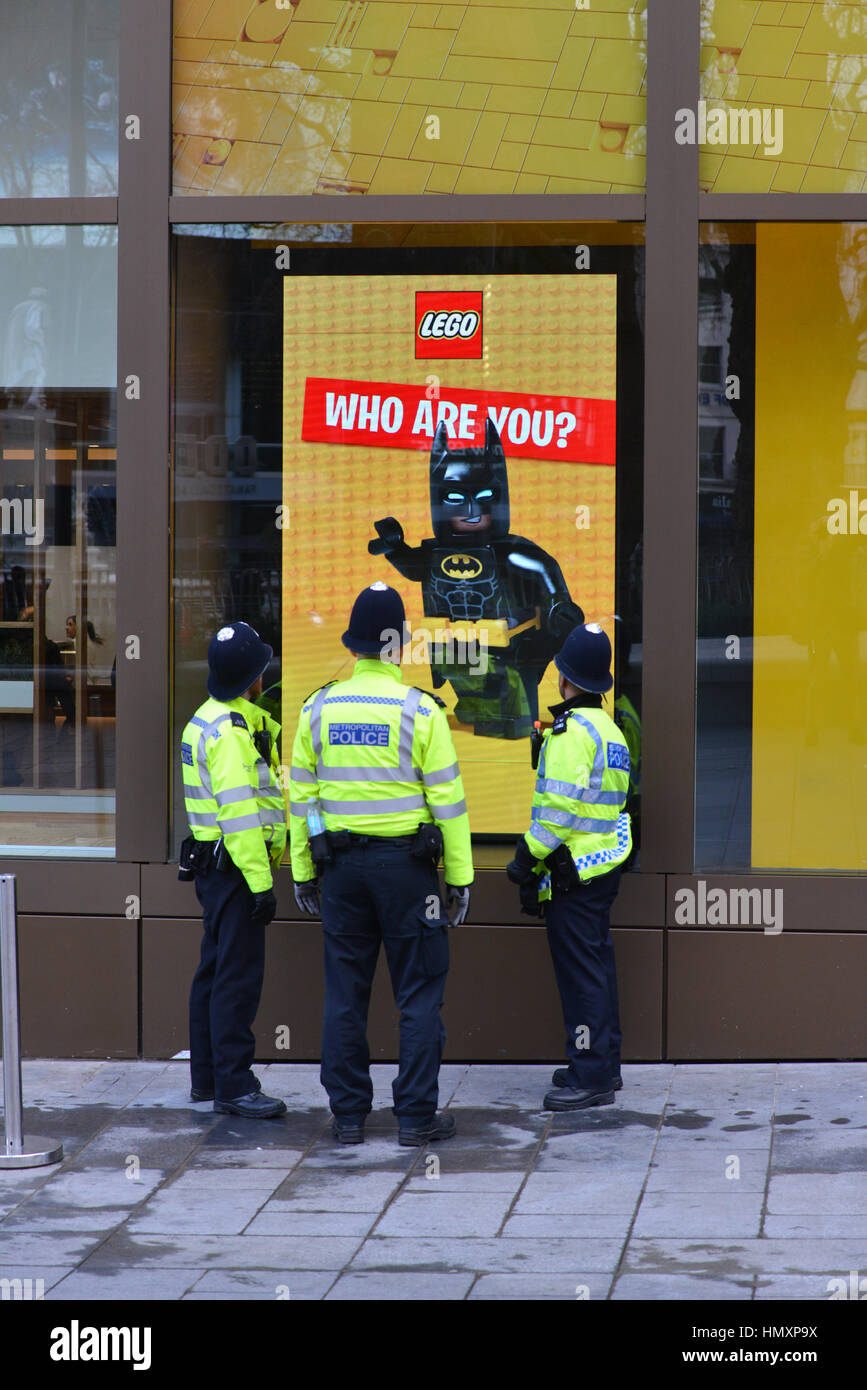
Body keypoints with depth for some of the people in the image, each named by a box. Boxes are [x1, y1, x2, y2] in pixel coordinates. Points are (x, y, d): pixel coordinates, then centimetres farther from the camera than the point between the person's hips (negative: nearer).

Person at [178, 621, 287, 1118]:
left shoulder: (208, 720, 14)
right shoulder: (231, 731, -18)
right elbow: (239, 812, -23)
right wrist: (260, 882, -24)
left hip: (212, 863, 11)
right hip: (234, 865, -11)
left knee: (216, 970, 16)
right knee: (239, 976, -9)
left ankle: (207, 1076, 23)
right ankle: (233, 1085, -8)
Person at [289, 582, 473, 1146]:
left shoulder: (319, 709, 2)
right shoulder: (419, 710, -9)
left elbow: (302, 796, 6)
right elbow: (448, 799, -7)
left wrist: (302, 871, 13)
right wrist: (460, 876, -2)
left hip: (342, 864, 3)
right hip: (407, 864, -3)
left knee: (346, 993, 9)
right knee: (420, 992, 4)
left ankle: (349, 1115, 11)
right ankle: (417, 1115, 4)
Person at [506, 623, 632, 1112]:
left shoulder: (572, 731, -15)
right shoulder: (611, 730, 15)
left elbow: (561, 806, -21)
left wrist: (529, 857, -13)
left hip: (575, 871, -9)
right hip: (606, 864, 9)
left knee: (581, 974, -6)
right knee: (598, 965, 16)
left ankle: (591, 1078, -5)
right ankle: (605, 1066, 23)